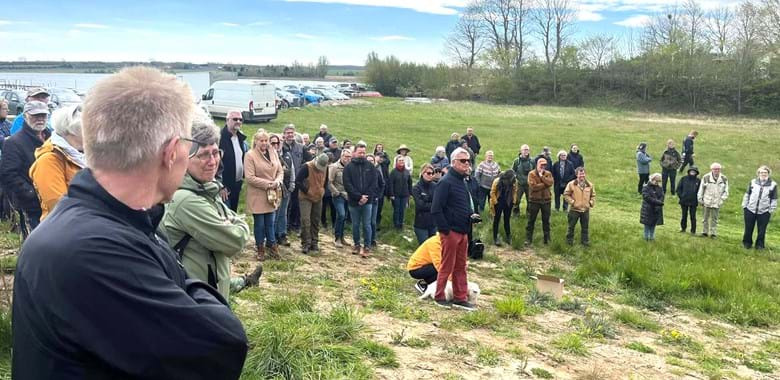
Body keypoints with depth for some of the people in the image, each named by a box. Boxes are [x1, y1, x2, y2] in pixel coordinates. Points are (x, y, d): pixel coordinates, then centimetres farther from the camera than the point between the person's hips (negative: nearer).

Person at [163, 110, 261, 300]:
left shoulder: (206, 190, 7)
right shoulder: (186, 200, -24)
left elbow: (237, 220, 12)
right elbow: (235, 242, -22)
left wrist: (231, 227, -8)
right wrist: (239, 228, -2)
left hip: (213, 292, 10)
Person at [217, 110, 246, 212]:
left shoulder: (241, 138, 11)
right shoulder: (220, 138, -16)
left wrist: (243, 177, 14)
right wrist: (221, 186, -21)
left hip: (237, 184, 8)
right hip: (225, 185, -8)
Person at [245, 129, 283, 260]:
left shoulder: (273, 153, 7)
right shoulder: (250, 155, -12)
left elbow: (280, 171, 10)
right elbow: (250, 178, -17)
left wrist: (278, 181, -11)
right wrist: (267, 184, -17)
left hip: (272, 194, 5)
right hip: (257, 196, -5)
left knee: (270, 222, 12)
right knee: (259, 224, 6)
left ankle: (271, 245, 25)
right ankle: (260, 248, 21)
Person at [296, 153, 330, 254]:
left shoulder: (325, 168, -1)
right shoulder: (307, 167, -19)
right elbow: (297, 181, -20)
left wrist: (323, 190, 8)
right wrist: (306, 190, -17)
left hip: (318, 198, 5)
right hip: (306, 198, -5)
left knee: (316, 221, 9)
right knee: (305, 220, -13)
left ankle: (314, 243, 18)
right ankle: (305, 244, -5)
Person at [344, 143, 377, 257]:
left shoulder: (370, 167, 4)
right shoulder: (349, 167, 0)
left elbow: (374, 184, 0)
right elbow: (347, 185, -8)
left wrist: (366, 196, -12)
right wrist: (359, 197, -15)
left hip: (367, 202, 0)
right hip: (354, 202, 0)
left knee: (366, 225, 2)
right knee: (355, 225, 11)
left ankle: (367, 246, 11)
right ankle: (356, 244, 25)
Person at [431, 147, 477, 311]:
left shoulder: (463, 181, 14)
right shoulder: (446, 182, -14)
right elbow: (436, 209, -19)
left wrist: (472, 215, 4)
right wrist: (446, 230, -19)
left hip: (462, 232, 9)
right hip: (450, 232, -9)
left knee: (461, 266, 13)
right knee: (447, 266, 2)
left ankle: (460, 298, 22)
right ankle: (439, 297, 15)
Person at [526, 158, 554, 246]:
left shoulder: (548, 174, 5)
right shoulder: (531, 174, -6)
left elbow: (550, 183, -15)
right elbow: (533, 186, -19)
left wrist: (542, 176, -15)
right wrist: (545, 184, -14)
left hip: (546, 200, 3)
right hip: (534, 200, -3)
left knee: (546, 220, 11)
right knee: (531, 220, 4)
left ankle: (547, 239, 21)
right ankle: (528, 239, 12)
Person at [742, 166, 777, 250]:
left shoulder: (773, 185, -1)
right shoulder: (753, 182, 4)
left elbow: (774, 199, 3)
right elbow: (747, 194, 10)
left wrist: (771, 210, -2)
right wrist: (744, 205, 7)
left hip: (764, 212, -1)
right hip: (750, 210, 2)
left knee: (762, 230, 4)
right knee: (748, 229, 9)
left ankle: (760, 245, 18)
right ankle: (747, 243, 25)